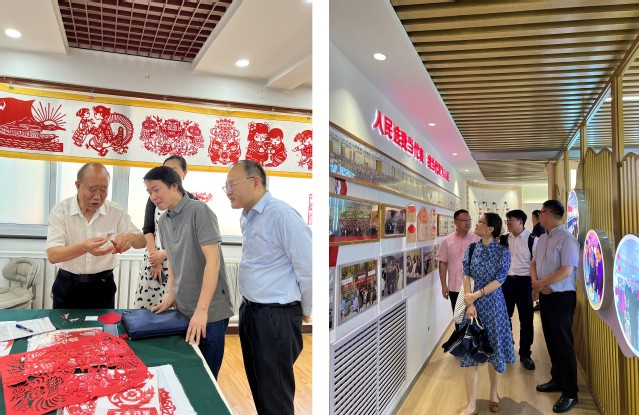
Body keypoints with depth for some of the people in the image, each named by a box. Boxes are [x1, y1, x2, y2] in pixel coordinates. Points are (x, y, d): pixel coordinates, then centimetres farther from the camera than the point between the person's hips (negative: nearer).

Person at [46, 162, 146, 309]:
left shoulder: (117, 211, -5)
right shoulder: (61, 210, -11)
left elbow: (142, 241, -1)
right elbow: (52, 255, -20)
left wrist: (130, 237, -27)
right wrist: (83, 247, -41)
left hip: (103, 286, 1)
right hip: (68, 286, -1)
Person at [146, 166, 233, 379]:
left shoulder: (198, 211, -14)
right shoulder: (163, 221, 7)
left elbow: (213, 260, -21)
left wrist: (201, 309, -24)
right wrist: (170, 295, 7)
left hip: (210, 311, -6)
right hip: (182, 309, 7)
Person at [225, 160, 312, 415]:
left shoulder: (282, 216, -21)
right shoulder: (246, 218, 7)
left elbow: (308, 268, -18)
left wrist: (305, 311, -5)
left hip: (276, 316, -8)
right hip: (250, 310, 9)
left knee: (275, 394, 7)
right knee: (258, 385, 22)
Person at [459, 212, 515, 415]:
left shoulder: (502, 251, -6)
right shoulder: (472, 248, 2)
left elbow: (499, 280, -12)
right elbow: (466, 276, -3)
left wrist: (476, 295, -17)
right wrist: (470, 304, -13)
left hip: (493, 303, -2)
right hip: (472, 302, 2)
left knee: (494, 348, 9)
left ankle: (493, 394, 33)